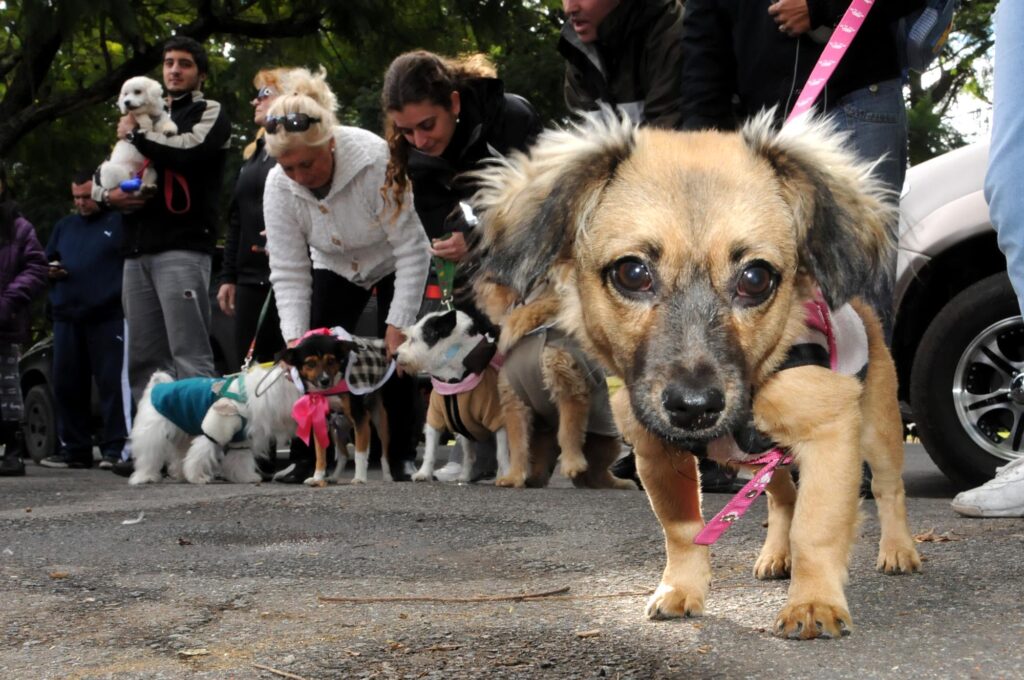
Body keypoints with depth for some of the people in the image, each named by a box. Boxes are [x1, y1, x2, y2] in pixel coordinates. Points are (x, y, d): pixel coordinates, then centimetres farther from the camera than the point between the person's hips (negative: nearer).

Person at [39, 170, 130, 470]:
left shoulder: (119, 222, 4)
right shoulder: (64, 226, 22)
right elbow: (46, 262, 28)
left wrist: (124, 296, -15)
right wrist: (50, 271, 6)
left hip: (108, 317, -6)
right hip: (67, 318, 6)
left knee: (113, 383, -9)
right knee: (66, 385, 6)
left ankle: (116, 448, -8)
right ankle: (74, 449, 14)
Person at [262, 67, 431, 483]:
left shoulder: (378, 162, -36)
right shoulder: (279, 187, -23)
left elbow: (413, 249, -29)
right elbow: (289, 273, -18)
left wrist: (399, 324, -30)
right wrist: (294, 338, -31)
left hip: (394, 265, -3)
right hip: (336, 268, 3)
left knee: (393, 354, -15)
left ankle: (402, 458, -4)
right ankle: (306, 459, -6)